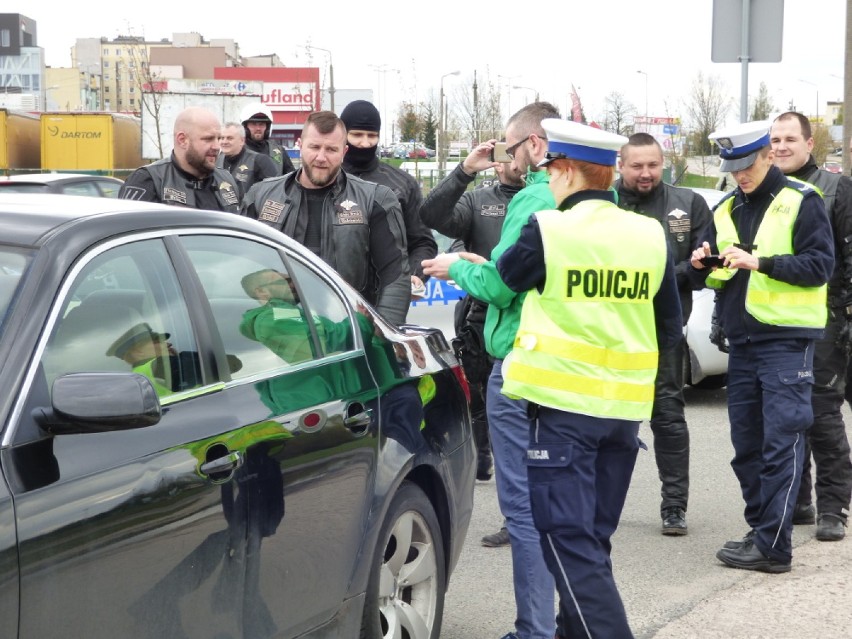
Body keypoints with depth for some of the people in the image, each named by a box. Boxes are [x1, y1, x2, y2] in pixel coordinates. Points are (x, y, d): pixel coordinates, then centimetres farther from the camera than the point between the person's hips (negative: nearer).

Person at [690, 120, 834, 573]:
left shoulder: (801, 202, -5)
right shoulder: (726, 211, 14)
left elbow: (820, 265, -12)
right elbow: (716, 278, 18)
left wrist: (759, 262, -22)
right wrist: (703, 266, -5)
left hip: (786, 340, -7)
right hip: (742, 341, 7)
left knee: (781, 442, -9)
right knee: (747, 445, 11)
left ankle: (773, 546, -8)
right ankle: (760, 530, 21)